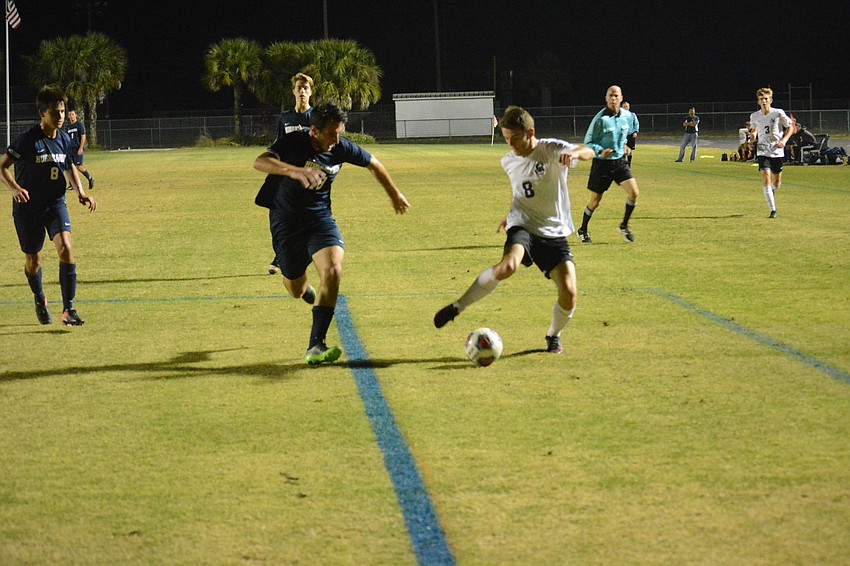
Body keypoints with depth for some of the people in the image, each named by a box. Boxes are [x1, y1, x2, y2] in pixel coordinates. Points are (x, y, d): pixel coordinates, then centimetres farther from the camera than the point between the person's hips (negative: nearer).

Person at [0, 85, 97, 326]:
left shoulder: (63, 139, 1)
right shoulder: (27, 140, -15)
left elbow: (70, 168, 17)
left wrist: (81, 193, 2)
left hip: (55, 203, 3)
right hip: (28, 207, -3)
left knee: (65, 248, -19)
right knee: (33, 260, 8)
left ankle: (68, 310, -18)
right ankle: (40, 301, 39)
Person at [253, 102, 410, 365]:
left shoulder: (342, 148, -10)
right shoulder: (293, 142, -20)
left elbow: (373, 164, 10)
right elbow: (260, 162, -37)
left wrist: (394, 195, 21)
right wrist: (294, 170, -54)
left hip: (320, 218, 2)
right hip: (286, 222, -2)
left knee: (332, 271, -25)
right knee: (296, 290, 8)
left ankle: (315, 348, -24)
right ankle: (293, 276, 52)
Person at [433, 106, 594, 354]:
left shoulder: (552, 150, -11)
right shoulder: (509, 161, 4)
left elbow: (588, 152, -28)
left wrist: (574, 153, -49)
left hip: (555, 234, -1)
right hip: (523, 227, 1)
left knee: (569, 292, -13)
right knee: (508, 265, -33)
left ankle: (553, 335, 19)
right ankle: (458, 307, -21)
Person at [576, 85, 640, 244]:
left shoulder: (627, 116, 0)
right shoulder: (600, 119, -17)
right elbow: (588, 142, -13)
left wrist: (624, 145, 9)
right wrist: (600, 151, -28)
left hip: (620, 161, 4)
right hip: (602, 163, -4)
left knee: (633, 192, -13)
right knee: (595, 201, 4)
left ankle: (624, 226, 8)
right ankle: (582, 230, 27)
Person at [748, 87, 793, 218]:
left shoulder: (778, 113, -6)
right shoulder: (754, 116, 2)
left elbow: (791, 127, 3)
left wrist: (784, 140, -12)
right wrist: (753, 137, 2)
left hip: (777, 151, 0)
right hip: (763, 152, 0)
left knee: (776, 182, 7)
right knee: (766, 178, -17)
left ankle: (772, 190, 46)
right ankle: (773, 210, -16)